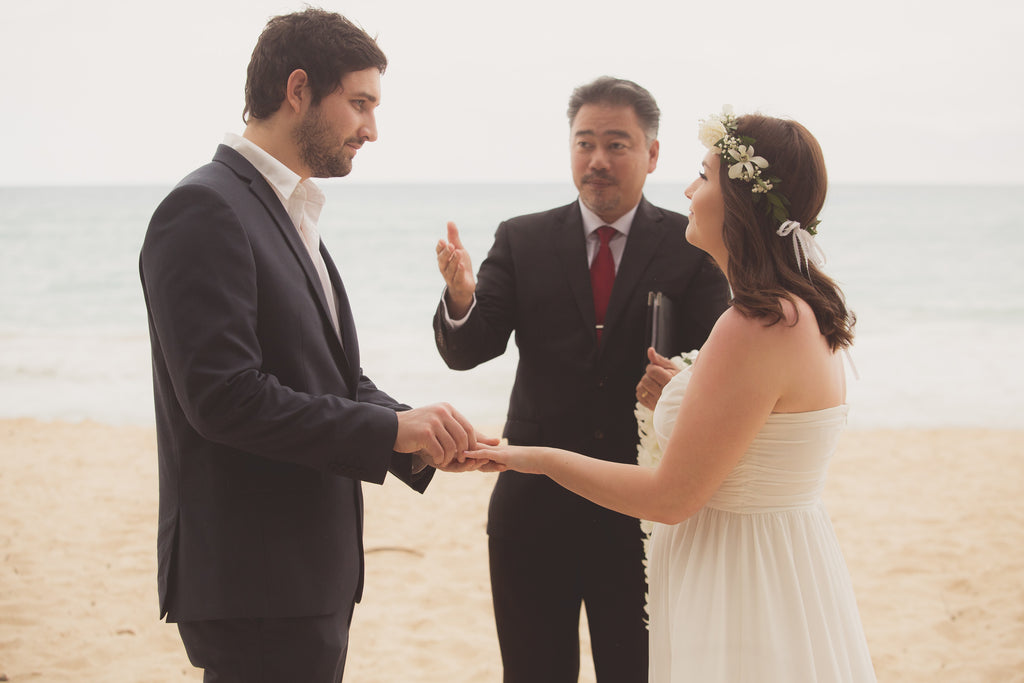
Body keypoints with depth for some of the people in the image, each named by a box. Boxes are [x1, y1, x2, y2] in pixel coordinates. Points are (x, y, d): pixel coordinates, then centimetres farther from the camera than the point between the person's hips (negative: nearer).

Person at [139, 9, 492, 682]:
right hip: (254, 583, -9)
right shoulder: (206, 210, -14)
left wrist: (418, 437, -2)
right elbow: (224, 395, -23)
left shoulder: (292, 215, 16)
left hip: (312, 572, 9)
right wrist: (391, 429, -19)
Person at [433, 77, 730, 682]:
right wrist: (462, 298, -28)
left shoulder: (692, 248, -1)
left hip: (645, 515, -1)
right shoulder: (522, 241, 3)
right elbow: (467, 351, -6)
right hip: (535, 511, 1)